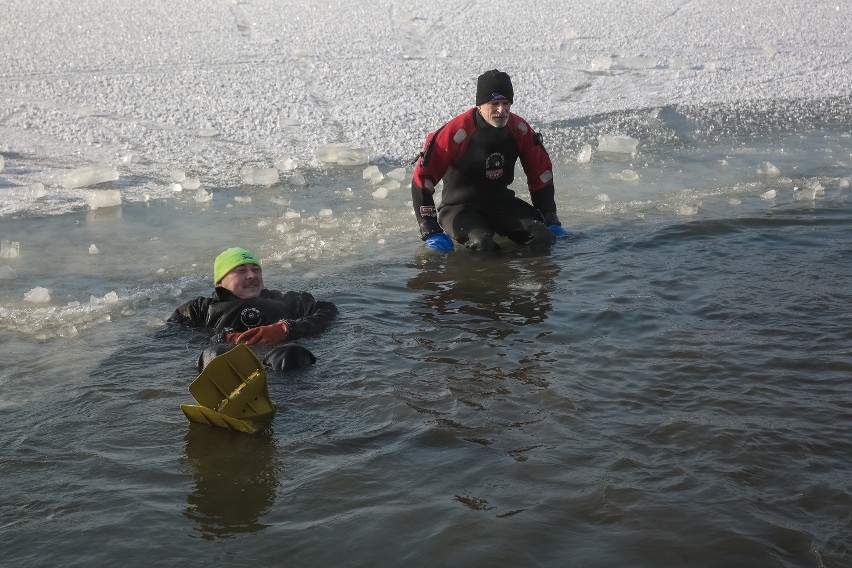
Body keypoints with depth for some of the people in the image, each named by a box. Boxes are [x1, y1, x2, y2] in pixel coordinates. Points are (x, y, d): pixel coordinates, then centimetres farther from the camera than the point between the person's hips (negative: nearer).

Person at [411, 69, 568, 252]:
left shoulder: (519, 129, -6)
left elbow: (541, 174, 8)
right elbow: (422, 178, -17)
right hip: (459, 207, -5)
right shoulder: (457, 132, -21)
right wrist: (431, 232, -20)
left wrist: (551, 221, 5)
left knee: (543, 238, -17)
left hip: (502, 202, 5)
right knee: (481, 243, -35)